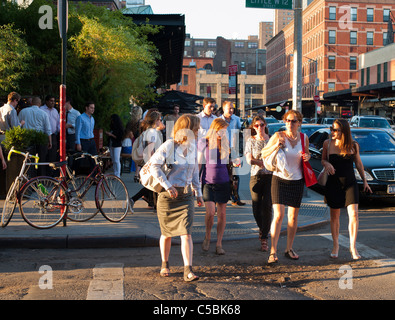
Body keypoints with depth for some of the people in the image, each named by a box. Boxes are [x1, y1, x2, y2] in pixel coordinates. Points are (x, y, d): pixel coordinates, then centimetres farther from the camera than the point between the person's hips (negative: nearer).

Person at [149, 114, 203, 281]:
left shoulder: (192, 146, 7)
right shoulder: (169, 145, -13)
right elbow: (154, 164, -20)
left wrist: (198, 193, 19)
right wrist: (167, 185, -22)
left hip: (185, 196, 4)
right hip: (167, 196, -4)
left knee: (186, 233, -8)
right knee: (167, 234, 11)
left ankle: (188, 270, -8)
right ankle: (165, 265, 32)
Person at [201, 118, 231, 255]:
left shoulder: (226, 143, 6)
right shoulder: (205, 143, -4)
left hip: (223, 182, 3)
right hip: (208, 182, -3)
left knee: (222, 214, 3)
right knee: (210, 212, -13)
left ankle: (219, 244, 12)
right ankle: (207, 236, 14)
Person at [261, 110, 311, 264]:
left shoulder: (304, 138, 4)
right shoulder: (278, 136, -7)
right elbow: (263, 154, -6)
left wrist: (307, 157, -5)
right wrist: (276, 146, -23)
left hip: (297, 180, 4)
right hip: (279, 178, -4)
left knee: (293, 216, 8)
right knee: (278, 215, -11)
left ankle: (289, 248, 21)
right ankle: (273, 251, -8)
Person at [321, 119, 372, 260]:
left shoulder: (353, 145, -3)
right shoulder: (327, 143, -3)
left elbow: (358, 163, 9)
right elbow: (323, 159, 10)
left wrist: (364, 181, 12)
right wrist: (326, 164, -13)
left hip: (350, 183, 0)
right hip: (333, 183, 0)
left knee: (353, 214, -10)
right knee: (334, 216, 7)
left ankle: (353, 247, 1)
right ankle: (335, 246, 22)